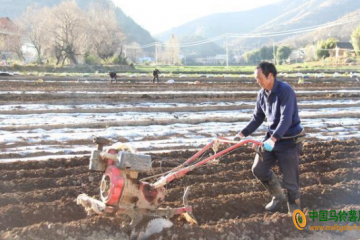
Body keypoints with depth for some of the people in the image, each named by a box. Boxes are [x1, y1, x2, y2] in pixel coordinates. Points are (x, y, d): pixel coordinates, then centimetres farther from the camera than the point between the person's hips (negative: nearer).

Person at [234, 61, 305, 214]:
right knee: (258, 169, 9)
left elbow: (286, 119, -29)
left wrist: (273, 139, -39)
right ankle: (278, 196, 30)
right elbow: (257, 118, 11)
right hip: (271, 138, 7)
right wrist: (242, 134, 1)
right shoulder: (262, 94, 2)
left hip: (289, 141, -7)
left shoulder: (285, 91, -21)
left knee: (290, 179, 0)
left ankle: (294, 211, 19)